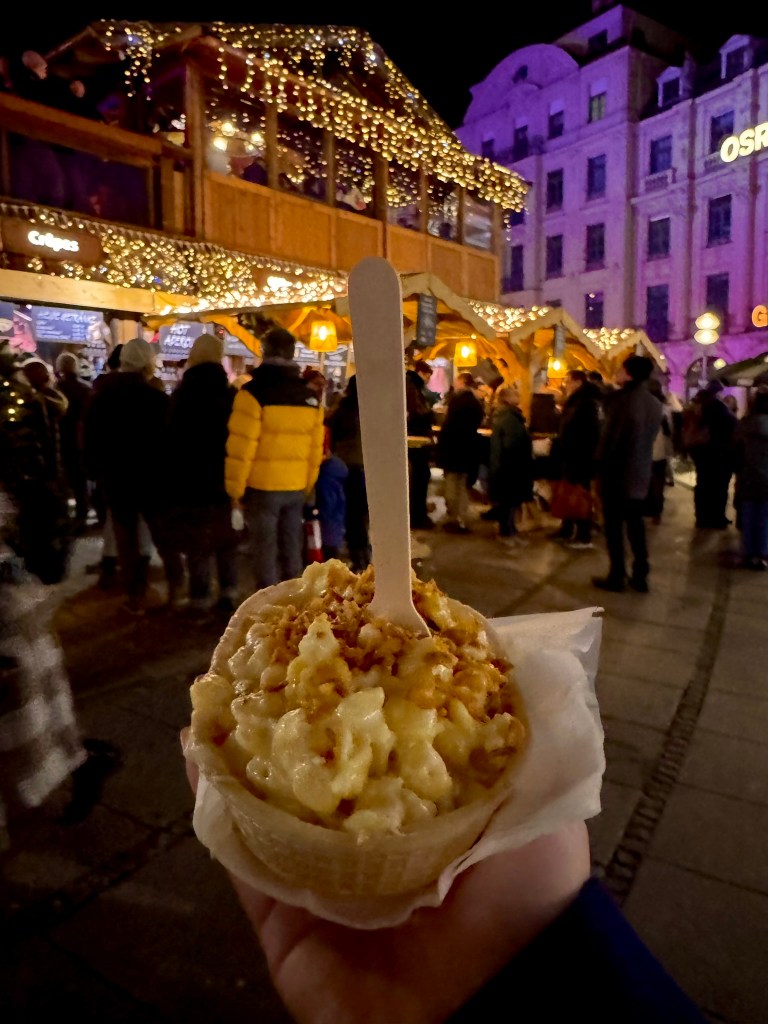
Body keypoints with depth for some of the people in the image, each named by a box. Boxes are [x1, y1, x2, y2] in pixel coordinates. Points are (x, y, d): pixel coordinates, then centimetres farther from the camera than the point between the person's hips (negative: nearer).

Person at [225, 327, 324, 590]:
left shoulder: (254, 391, -10)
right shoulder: (310, 396, 6)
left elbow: (241, 447, -13)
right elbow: (315, 449, 8)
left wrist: (235, 488, -4)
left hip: (262, 486, -5)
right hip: (296, 487, 5)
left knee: (265, 551, 3)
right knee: (291, 549, 13)